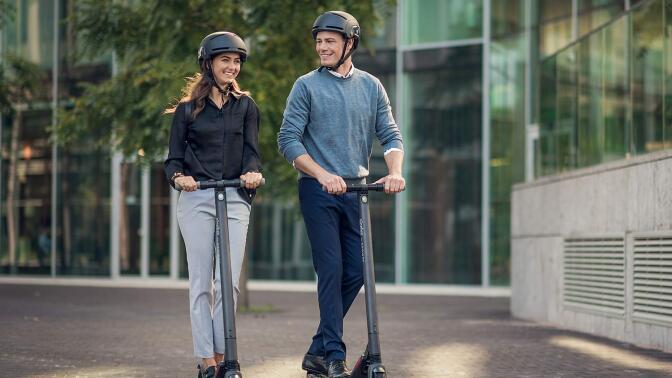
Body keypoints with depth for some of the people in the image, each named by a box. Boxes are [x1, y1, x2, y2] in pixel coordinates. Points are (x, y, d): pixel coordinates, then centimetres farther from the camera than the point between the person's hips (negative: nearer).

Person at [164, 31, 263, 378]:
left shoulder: (245, 106, 12)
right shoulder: (187, 108, 9)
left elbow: (251, 150, 5)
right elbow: (173, 158, 7)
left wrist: (253, 172, -18)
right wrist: (178, 176, -16)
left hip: (235, 199, 1)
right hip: (196, 200, -1)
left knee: (228, 283, -5)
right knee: (200, 283, -2)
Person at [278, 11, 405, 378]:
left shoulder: (371, 86, 10)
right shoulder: (306, 86, 0)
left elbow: (390, 135, 8)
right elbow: (288, 139, -6)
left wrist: (394, 170, -13)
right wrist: (322, 174, -19)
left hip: (357, 191, 4)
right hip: (319, 191, -4)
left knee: (355, 272, 3)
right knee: (331, 271, -9)